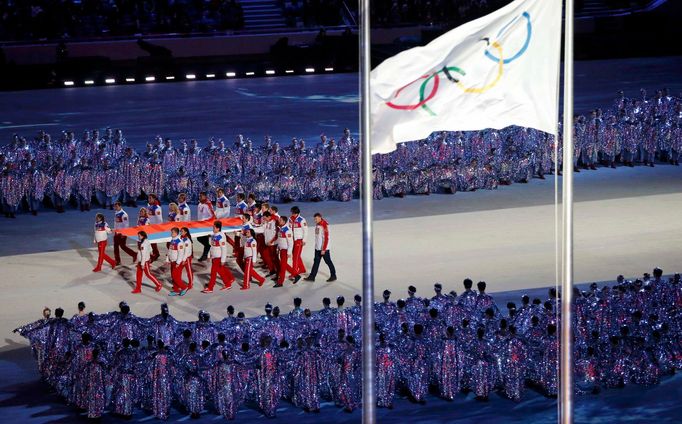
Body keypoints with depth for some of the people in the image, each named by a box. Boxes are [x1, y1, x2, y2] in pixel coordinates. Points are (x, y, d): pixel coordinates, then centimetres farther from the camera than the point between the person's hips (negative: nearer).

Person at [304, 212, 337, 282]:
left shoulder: (325, 225, -21)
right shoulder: (317, 224, 6)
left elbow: (326, 238, -21)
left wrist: (323, 250, -21)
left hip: (324, 248, -8)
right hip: (317, 248, 8)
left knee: (328, 261, 5)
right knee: (316, 262, 10)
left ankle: (333, 276, 19)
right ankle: (312, 276, 13)